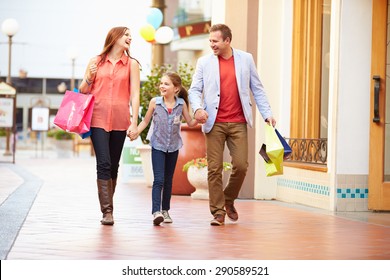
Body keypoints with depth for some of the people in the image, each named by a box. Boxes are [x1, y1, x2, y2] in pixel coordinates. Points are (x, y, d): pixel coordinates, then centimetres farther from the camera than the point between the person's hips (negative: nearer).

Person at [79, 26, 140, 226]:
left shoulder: (131, 64, 10)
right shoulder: (95, 62, 10)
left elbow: (135, 95, 3)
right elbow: (82, 91, 15)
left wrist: (134, 122, -6)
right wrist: (89, 79, -6)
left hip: (120, 121, 1)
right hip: (98, 119, -1)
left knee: (113, 166, 6)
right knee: (103, 164, -11)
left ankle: (108, 206, 16)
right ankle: (107, 211, -13)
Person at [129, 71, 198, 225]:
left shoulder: (181, 103, -5)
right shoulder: (155, 102, -8)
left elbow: (190, 123, 2)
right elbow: (146, 121, 2)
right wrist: (136, 132, -11)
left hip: (173, 146, 2)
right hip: (158, 145, -2)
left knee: (168, 180, 13)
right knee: (159, 179, -14)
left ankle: (165, 210, 25)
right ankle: (156, 212, -20)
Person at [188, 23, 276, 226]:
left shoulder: (245, 59, 7)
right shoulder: (204, 62, 4)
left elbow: (257, 88, 10)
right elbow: (194, 90, 3)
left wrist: (267, 114, 2)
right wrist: (198, 108, -17)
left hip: (238, 122, 1)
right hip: (214, 123, 0)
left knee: (241, 165, -4)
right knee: (214, 169, -2)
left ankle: (229, 200, 21)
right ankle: (218, 212, 6)